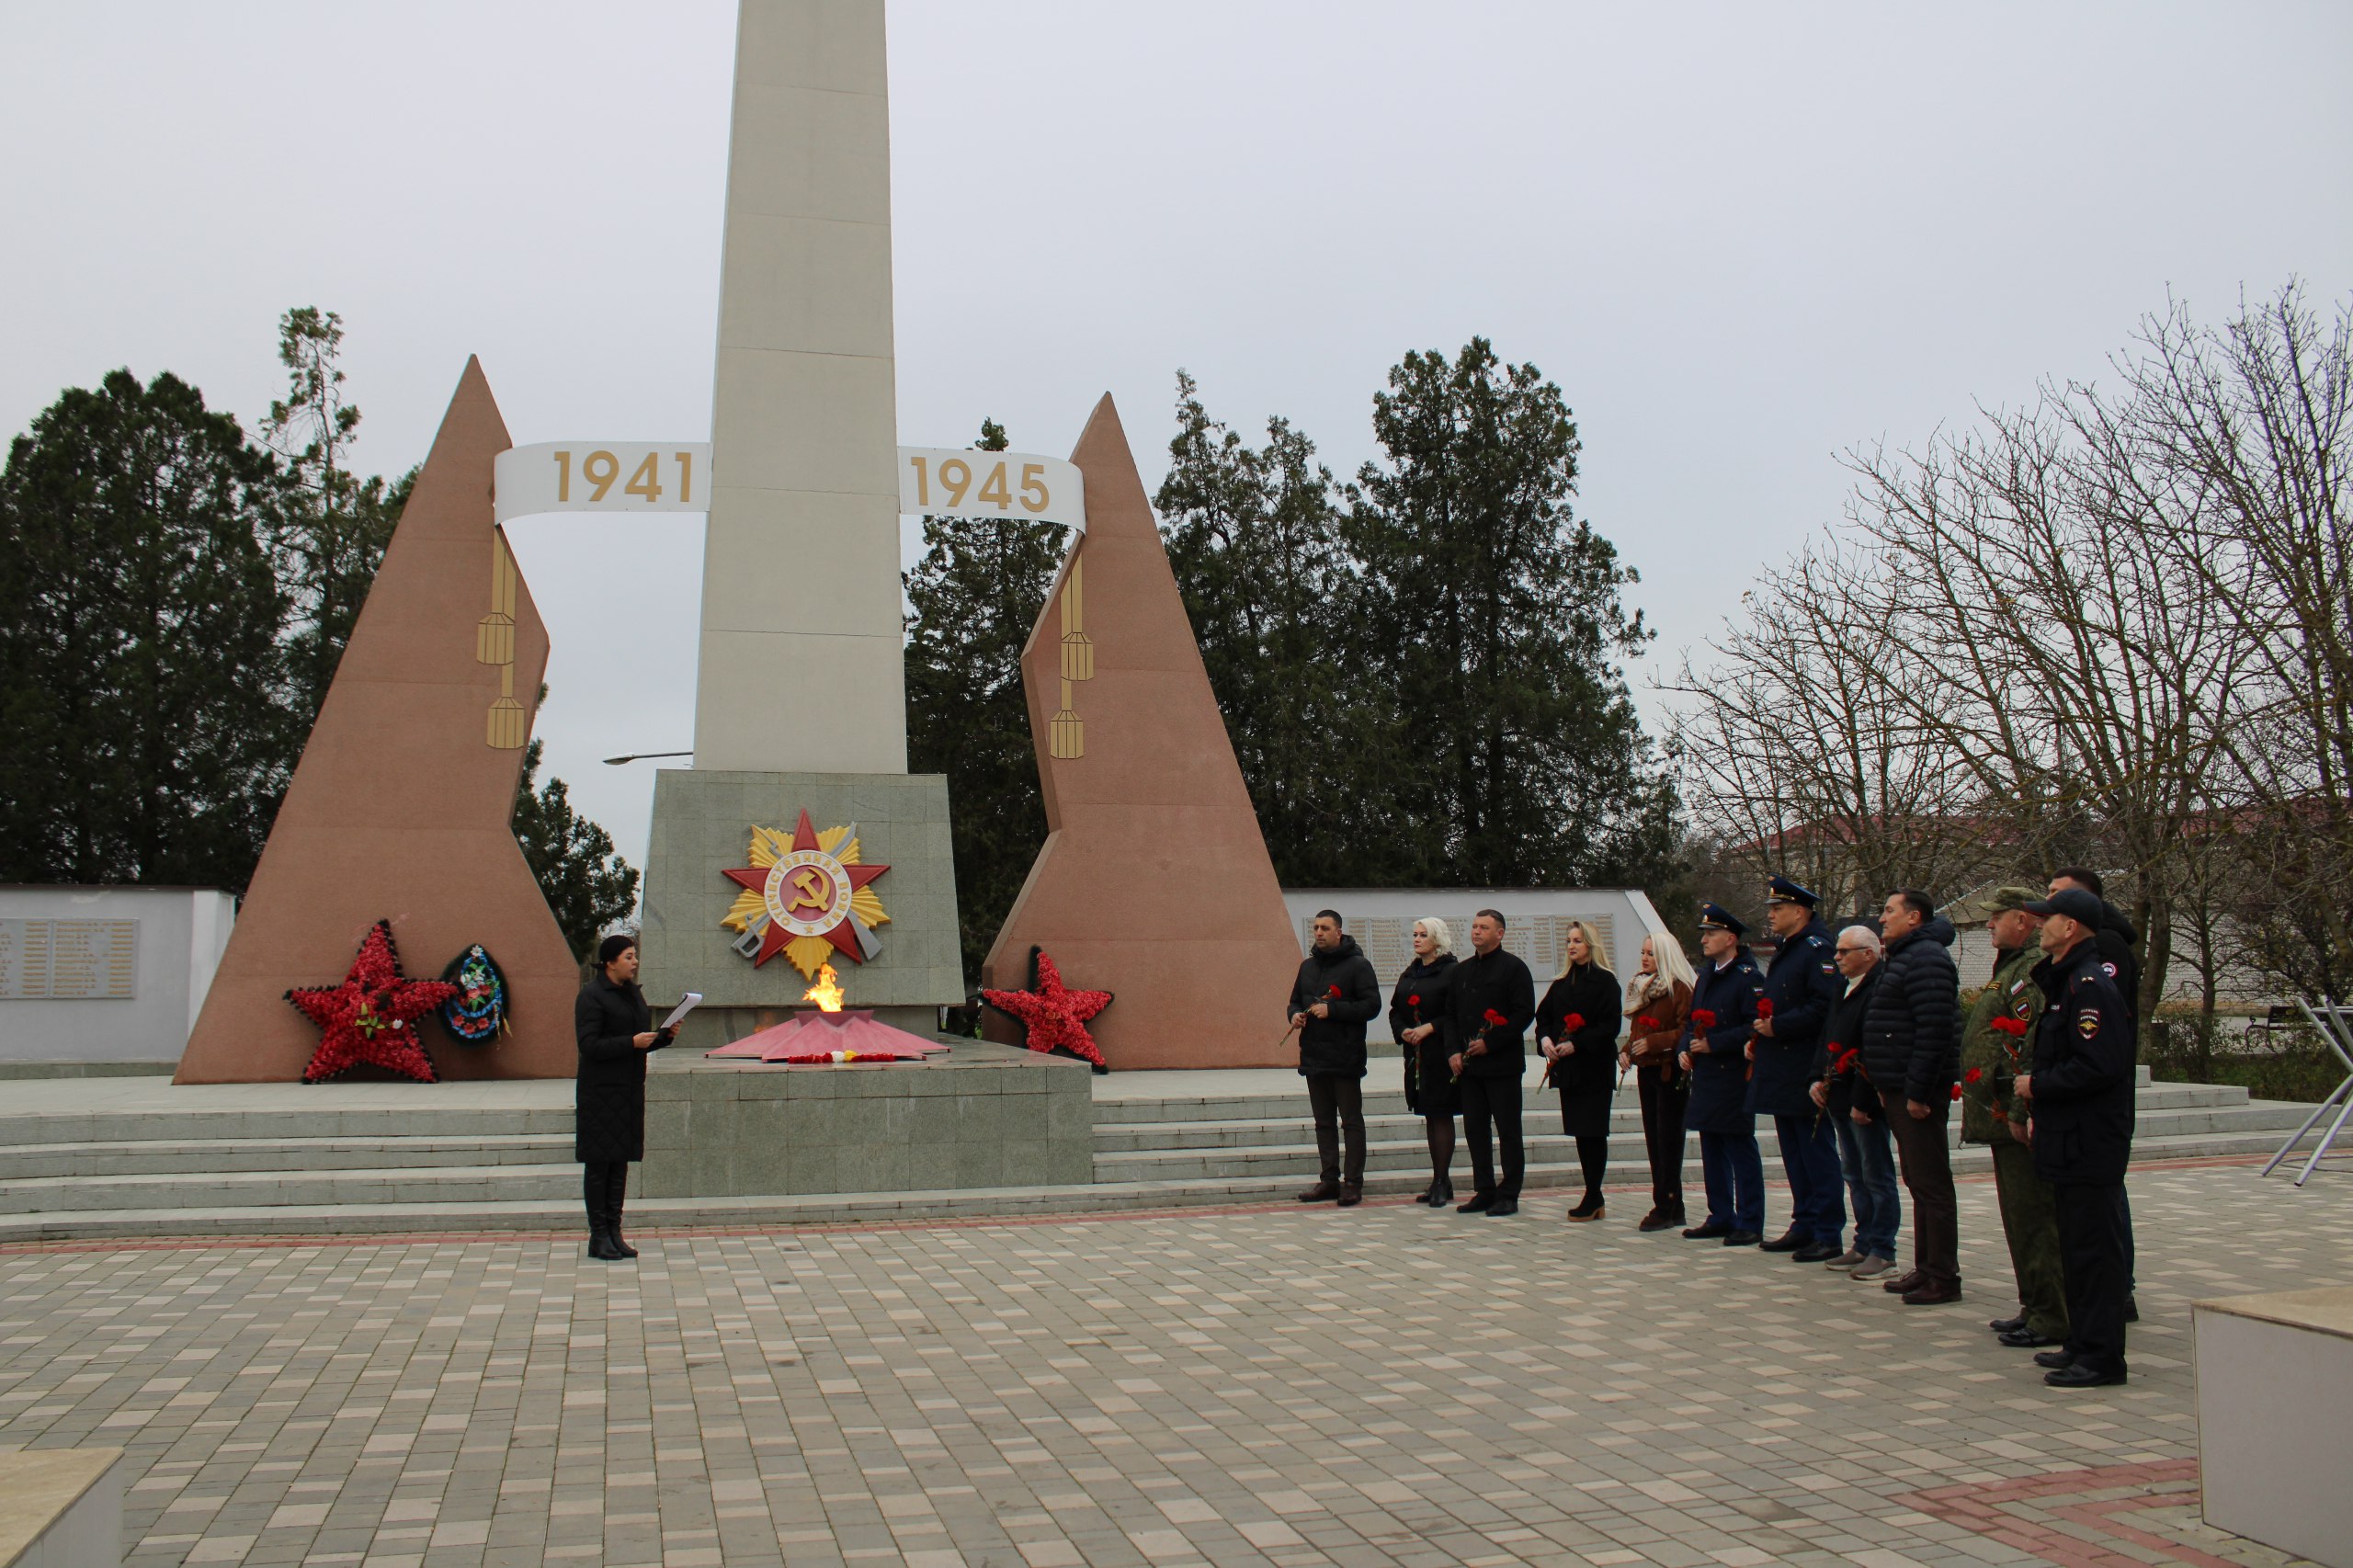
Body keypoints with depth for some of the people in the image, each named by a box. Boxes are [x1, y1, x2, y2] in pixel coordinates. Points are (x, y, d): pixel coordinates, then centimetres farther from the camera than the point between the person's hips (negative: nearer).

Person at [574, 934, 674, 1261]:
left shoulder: (633, 993, 14)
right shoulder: (591, 996, -10)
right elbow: (589, 1045, -17)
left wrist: (665, 1035, 1)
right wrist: (631, 1042, -22)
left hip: (629, 1090, 8)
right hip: (600, 1091, -8)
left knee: (620, 1163, 10)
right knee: (598, 1164, -2)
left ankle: (614, 1232, 16)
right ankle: (598, 1236, 5)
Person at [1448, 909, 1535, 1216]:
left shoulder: (1513, 967, -4)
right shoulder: (1461, 971, 16)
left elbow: (1524, 1013, -11)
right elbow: (1452, 1015, 17)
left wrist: (1490, 1043, -15)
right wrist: (1454, 1052, 2)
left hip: (1502, 1064, -6)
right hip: (1468, 1065, 6)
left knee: (1508, 1131, 0)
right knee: (1474, 1129, 8)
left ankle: (1508, 1195, 5)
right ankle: (1484, 1192, 16)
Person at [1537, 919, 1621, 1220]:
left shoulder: (1604, 981, -6)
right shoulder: (1561, 984, 14)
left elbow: (1610, 1025, -13)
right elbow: (1543, 1015, 13)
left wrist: (1576, 1044, -19)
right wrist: (1545, 1039, -7)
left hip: (1594, 1068, -6)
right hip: (1567, 1068, 6)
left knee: (1593, 1132, -4)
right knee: (1581, 1132, 9)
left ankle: (1592, 1197, 1)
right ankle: (1594, 1197, 16)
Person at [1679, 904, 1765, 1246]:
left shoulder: (1749, 977, -11)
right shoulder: (1706, 976, 16)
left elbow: (1753, 1027, -20)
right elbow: (1691, 1020, 22)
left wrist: (1713, 1044, -20)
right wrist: (1685, 1050, 5)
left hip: (1734, 1078, -8)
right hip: (1705, 1077, 9)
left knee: (1741, 1150, -2)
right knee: (1711, 1151, 13)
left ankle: (1749, 1223, 4)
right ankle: (1720, 1217, 22)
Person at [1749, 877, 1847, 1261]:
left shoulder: (1818, 951, -13)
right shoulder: (1784, 952, 18)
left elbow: (1824, 1007, -23)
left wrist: (1778, 1026, -19)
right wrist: (1759, 1036, 10)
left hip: (1805, 1074, -10)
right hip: (1781, 1074, 10)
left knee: (1817, 1154, -4)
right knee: (1794, 1155, 14)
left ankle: (1829, 1235, 1)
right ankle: (1804, 1226, 22)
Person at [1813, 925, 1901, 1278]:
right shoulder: (1845, 989, 14)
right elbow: (1827, 1036, 18)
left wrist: (1861, 1101, -21)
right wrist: (1819, 1079, 7)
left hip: (1867, 1102, -10)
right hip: (1842, 1099, 10)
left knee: (1877, 1177, 0)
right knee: (1854, 1175, 15)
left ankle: (1882, 1250, 7)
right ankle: (1864, 1244, 23)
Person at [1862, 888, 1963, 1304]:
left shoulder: (1926, 958, -15)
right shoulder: (1903, 957, 19)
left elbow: (1934, 1031, -24)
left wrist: (1917, 1091, -24)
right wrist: (1887, 1087, 20)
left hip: (1918, 1092, -11)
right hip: (1899, 1089, 11)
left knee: (1931, 1183, -5)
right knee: (1918, 1183, 15)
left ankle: (1943, 1278, 0)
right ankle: (1926, 1269, 22)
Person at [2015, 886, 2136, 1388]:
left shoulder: (2090, 986, -18)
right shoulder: (2067, 981, 16)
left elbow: (2098, 1067, -26)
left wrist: (2037, 1085, -14)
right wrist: (2040, 1112, 15)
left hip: (2090, 1144, -11)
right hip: (2070, 1139, 11)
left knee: (2093, 1249, -4)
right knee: (2077, 1247, 16)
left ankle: (2101, 1358, 2)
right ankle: (2083, 1345, 25)